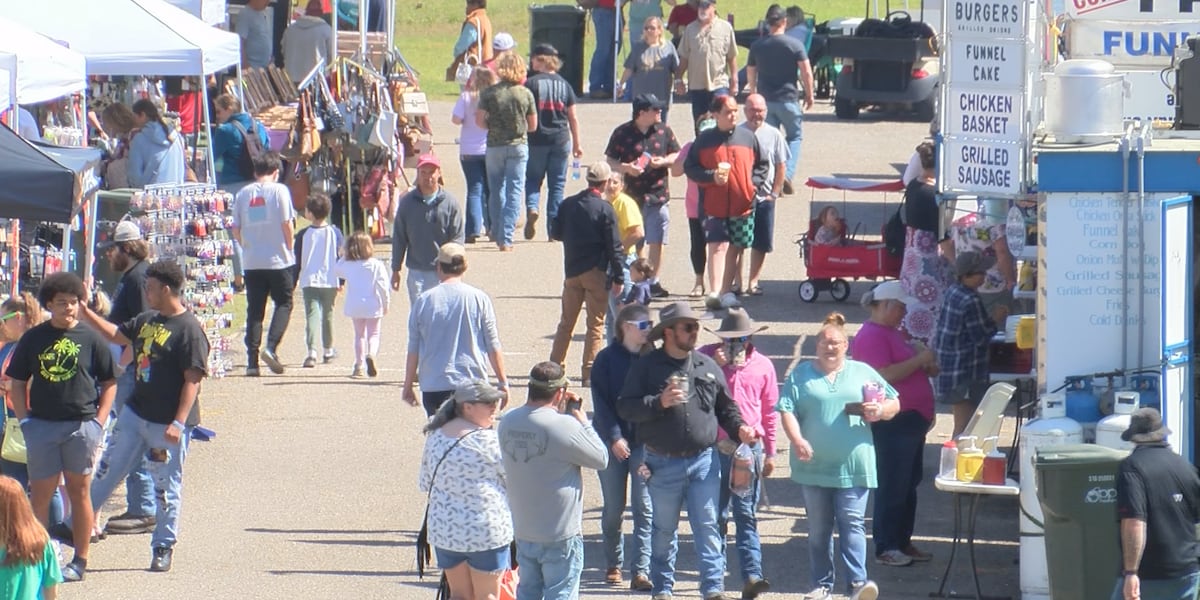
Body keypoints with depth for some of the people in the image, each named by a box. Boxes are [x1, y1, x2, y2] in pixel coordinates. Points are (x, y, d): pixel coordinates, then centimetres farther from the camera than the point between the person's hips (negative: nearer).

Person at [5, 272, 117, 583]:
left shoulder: (91, 339, 1)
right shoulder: (33, 339, 5)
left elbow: (109, 383, 4)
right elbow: (17, 383, 9)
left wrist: (98, 422, -5)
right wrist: (24, 419, -2)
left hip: (81, 426, -1)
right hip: (42, 426, 1)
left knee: (79, 491, 5)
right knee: (40, 493, 2)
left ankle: (80, 560, 11)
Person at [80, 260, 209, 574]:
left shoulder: (189, 330, -18)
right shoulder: (147, 320, 8)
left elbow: (193, 380, -20)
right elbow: (117, 334, 24)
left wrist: (179, 423, -24)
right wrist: (85, 312, 17)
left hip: (167, 423, -8)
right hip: (135, 413, 8)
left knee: (166, 486, 4)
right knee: (107, 471, 15)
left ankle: (163, 547, 16)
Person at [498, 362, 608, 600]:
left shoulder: (508, 423, -1)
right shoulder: (564, 426, -21)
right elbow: (601, 459, -9)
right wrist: (581, 419, -2)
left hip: (523, 533, 6)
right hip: (561, 536, -6)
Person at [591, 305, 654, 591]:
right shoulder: (606, 359, -3)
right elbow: (601, 403, -5)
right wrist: (614, 438, -14)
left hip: (645, 441, 1)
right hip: (613, 441, -1)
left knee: (644, 508, -6)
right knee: (613, 508, 9)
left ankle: (640, 571, -6)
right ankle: (613, 565, 24)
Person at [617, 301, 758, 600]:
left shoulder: (707, 367, 7)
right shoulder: (646, 367, -2)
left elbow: (725, 406, 16)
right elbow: (624, 408, -8)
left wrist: (739, 428, -2)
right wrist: (659, 402, -20)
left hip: (703, 460, 2)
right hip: (663, 463, -1)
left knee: (707, 525, -2)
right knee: (664, 529, 9)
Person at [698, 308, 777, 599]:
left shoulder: (762, 366, 6)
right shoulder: (706, 357, 2)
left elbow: (769, 411, 12)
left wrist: (770, 452, 13)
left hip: (749, 447, 0)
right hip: (714, 446, 0)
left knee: (746, 515, -3)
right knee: (716, 513, 6)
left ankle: (752, 576, -11)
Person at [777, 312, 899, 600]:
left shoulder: (863, 372, 11)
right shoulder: (801, 374, 8)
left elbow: (894, 404, 12)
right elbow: (787, 411, -1)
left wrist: (880, 410, -11)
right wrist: (797, 440, -18)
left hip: (853, 466, -1)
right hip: (815, 466, 1)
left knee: (852, 523, -9)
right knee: (819, 529, 7)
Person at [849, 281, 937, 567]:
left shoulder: (892, 333, 18)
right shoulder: (871, 336, -15)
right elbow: (884, 375, -25)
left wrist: (927, 365, 11)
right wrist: (919, 360, -20)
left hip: (910, 420, 11)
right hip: (891, 422, -11)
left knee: (909, 484, 14)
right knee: (892, 485, -7)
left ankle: (903, 541, 21)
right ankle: (885, 548, -3)